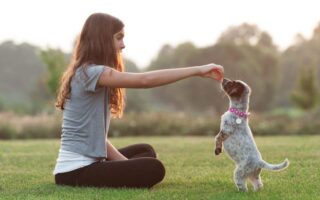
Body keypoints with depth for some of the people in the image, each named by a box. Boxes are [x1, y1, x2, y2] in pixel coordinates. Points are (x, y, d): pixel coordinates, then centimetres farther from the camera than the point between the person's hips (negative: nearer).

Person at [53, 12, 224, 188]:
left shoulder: (85, 73, 15)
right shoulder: (91, 72, -16)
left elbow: (95, 133, 12)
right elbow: (145, 80, -26)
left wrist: (124, 162, 1)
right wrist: (197, 70, -22)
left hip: (84, 163, 10)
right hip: (76, 172, -10)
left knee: (145, 151, 23)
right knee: (154, 169, -18)